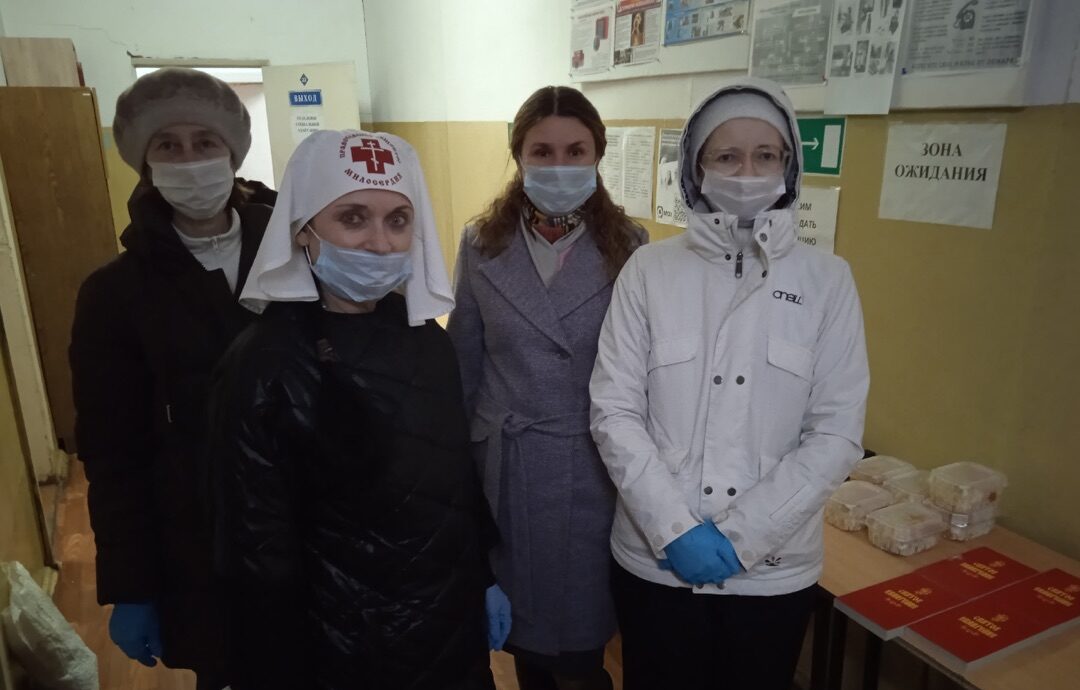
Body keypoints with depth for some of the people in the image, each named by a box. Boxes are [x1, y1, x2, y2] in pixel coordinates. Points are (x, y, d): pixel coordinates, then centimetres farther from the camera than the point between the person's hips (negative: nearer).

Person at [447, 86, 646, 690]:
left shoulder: (628, 245, -6)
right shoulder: (482, 245, -1)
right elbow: (462, 362, 7)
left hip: (593, 470, -2)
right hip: (504, 466, 2)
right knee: (523, 637, 19)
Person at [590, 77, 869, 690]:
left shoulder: (827, 280, -3)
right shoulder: (650, 270, -6)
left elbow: (837, 434, -6)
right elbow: (614, 411, -7)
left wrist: (741, 536, -12)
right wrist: (675, 528, -14)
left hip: (774, 570, 1)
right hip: (655, 561, 0)